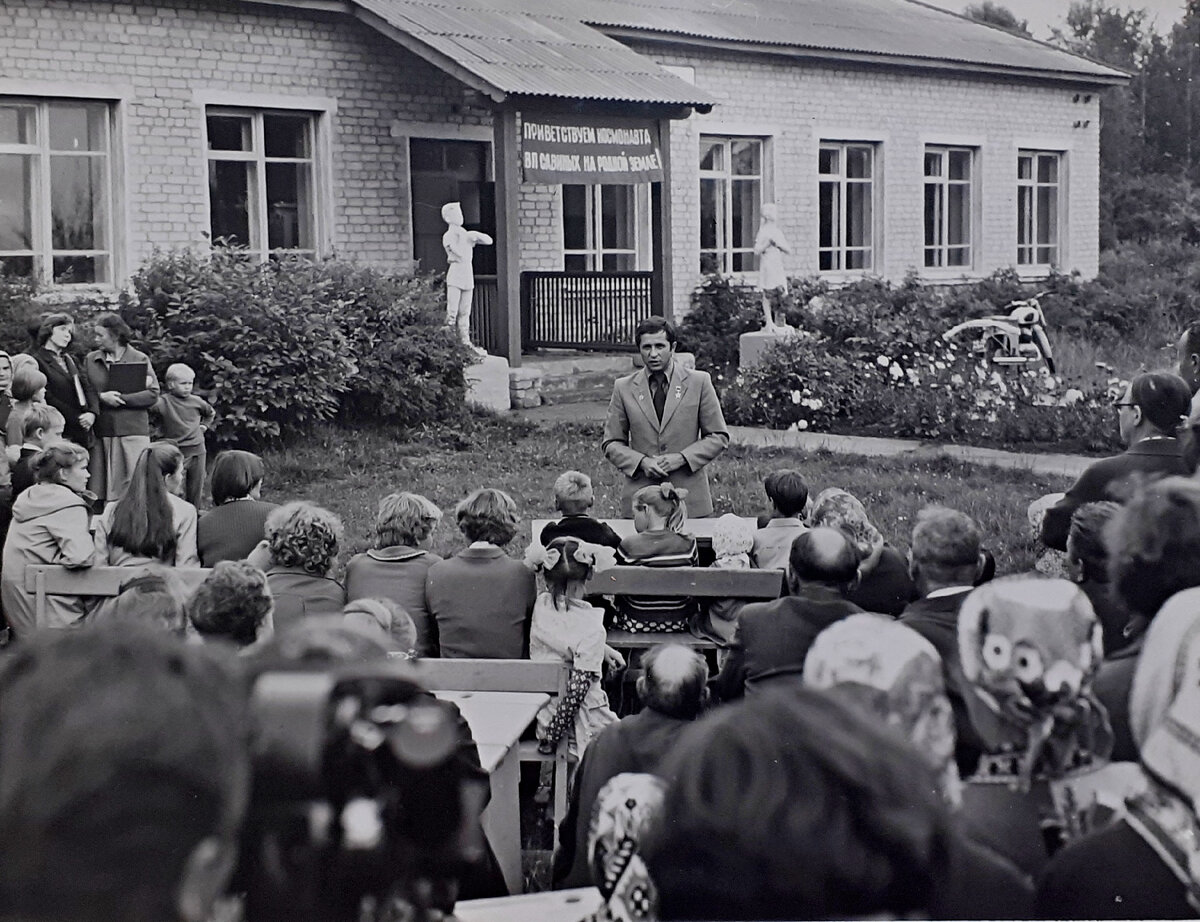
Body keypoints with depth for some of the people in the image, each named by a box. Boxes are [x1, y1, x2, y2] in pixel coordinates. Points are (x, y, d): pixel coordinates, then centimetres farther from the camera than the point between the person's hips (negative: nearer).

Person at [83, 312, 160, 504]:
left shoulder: (140, 359, 3)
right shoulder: (90, 360, 11)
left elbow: (152, 395, -4)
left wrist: (119, 398, -11)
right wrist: (102, 397, -12)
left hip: (133, 432, -2)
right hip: (101, 432, 2)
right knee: (101, 486, 1)